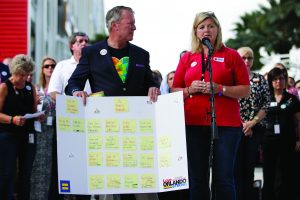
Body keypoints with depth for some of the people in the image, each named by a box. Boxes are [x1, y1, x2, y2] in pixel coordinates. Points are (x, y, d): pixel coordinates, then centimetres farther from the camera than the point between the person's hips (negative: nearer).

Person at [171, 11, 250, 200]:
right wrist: (190, 89, -5)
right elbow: (175, 91, 15)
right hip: (194, 123, 2)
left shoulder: (231, 55, 6)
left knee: (224, 177, -4)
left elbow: (245, 90, 2)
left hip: (226, 123, -2)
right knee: (197, 178, 3)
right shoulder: (187, 58, 13)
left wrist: (219, 89, -12)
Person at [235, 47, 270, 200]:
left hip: (256, 129, 1)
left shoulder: (260, 79, 10)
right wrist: (242, 124, -8)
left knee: (250, 166, 2)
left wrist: (253, 121, -9)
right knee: (238, 167, -4)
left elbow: (266, 104, 4)